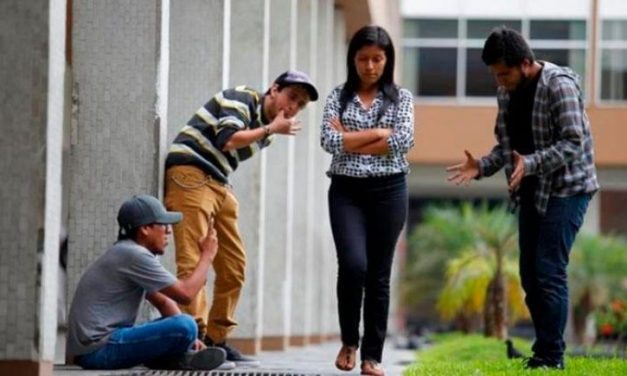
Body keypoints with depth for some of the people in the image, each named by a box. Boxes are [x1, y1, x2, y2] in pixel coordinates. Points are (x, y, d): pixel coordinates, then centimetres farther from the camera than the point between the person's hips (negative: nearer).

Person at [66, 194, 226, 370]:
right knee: (185, 326, -26)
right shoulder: (133, 255, -13)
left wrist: (189, 337, 6)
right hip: (98, 349, -11)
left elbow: (163, 302, 21)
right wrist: (207, 255, 0)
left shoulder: (123, 253, 19)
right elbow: (185, 293, -14)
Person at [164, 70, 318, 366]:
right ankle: (194, 337, -27)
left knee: (234, 264, 10)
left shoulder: (264, 127, 19)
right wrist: (271, 130, -9)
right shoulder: (241, 99, -5)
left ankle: (215, 339, 16)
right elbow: (227, 139, -19)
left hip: (218, 184, 10)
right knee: (193, 260, -18)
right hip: (189, 174, -10)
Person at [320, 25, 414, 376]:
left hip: (388, 191, 0)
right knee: (353, 265, -16)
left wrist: (351, 141, -9)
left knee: (379, 274, 2)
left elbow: (405, 141, -11)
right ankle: (349, 340, 5)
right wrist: (378, 133, -10)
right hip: (346, 191, 0)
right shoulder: (339, 96, 5)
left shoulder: (401, 97, 5)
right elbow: (329, 140, -9)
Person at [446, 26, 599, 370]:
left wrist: (529, 164, -33)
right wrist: (482, 166, -5)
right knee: (530, 274, 7)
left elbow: (572, 143, -22)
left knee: (549, 272, -12)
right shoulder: (507, 92, 6)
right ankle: (543, 349, 16)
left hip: (566, 188, -8)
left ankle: (551, 357, -7)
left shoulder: (559, 85, -17)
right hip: (532, 191, 8)